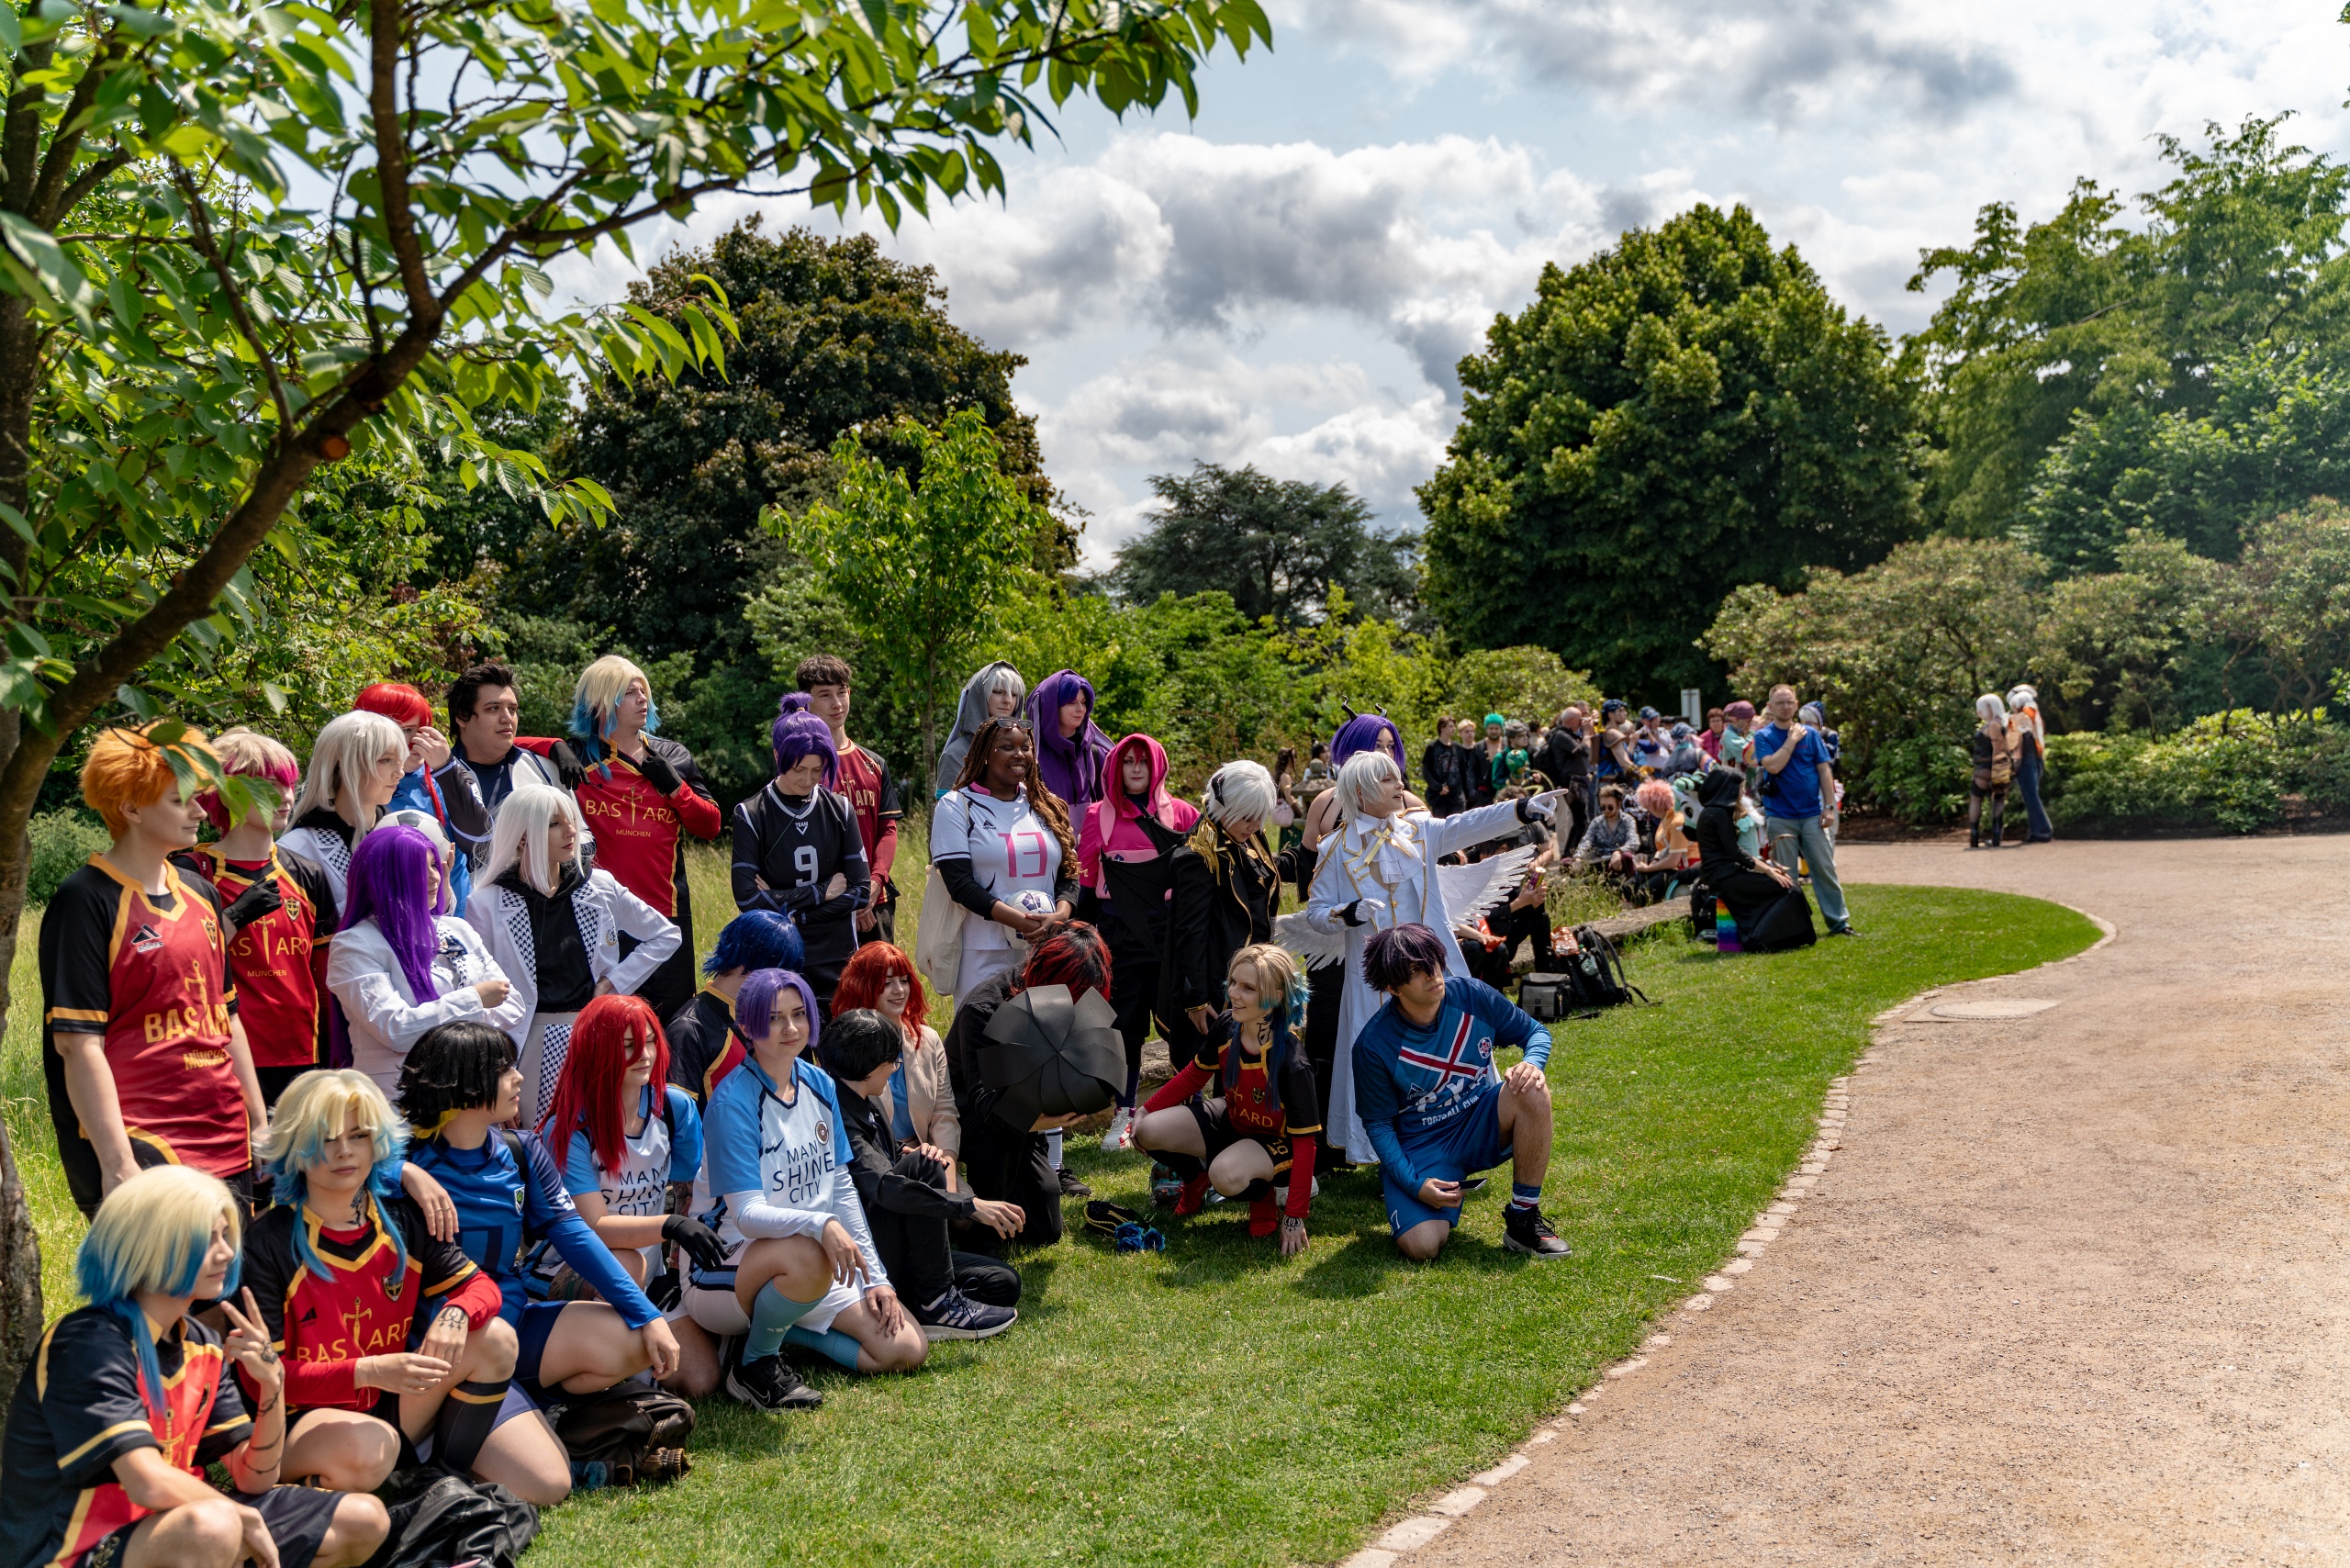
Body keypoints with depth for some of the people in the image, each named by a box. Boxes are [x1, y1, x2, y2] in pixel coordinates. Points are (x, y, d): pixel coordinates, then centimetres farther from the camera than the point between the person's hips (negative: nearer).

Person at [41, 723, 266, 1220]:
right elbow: (78, 1043, -13)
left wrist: (259, 1123, 16)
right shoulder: (85, 902, -8)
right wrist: (117, 1162, -16)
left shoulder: (201, 894, 13)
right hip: (142, 1154, -7)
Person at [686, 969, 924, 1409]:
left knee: (906, 1350, -6)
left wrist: (875, 1277, 3)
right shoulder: (733, 1102, -18)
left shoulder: (819, 1084, 3)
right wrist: (820, 1224, -42)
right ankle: (753, 1361, -10)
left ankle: (771, 1324, 9)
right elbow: (748, 1214, -24)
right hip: (726, 1267, -7)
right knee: (808, 1257, -39)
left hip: (817, 1266, 7)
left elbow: (842, 1189, 8)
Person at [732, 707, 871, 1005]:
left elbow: (861, 891, -2)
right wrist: (822, 891, -10)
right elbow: (747, 898, -13)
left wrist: (792, 912, -11)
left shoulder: (840, 809, 2)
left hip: (836, 958, 2)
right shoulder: (751, 816, -5)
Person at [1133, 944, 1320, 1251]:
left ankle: (1266, 1193, -1)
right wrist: (1145, 1112, -3)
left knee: (1227, 1175, -38)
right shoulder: (1227, 1027, -15)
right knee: (1149, 1131, -14)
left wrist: (1295, 1217, -26)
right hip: (1231, 1120, 6)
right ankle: (1195, 1178, 17)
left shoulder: (1291, 1062, -31)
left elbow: (1304, 1141, -25)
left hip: (1275, 1141, -6)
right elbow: (1193, 1076, 5)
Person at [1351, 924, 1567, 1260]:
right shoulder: (1373, 1045, -19)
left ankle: (1523, 1220, -14)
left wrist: (1532, 1063, -22)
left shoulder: (1471, 995, -11)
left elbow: (1535, 1032, 2)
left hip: (1482, 1125, 3)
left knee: (1533, 1090, -29)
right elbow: (1377, 1124, -8)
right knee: (1423, 1246, -25)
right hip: (1421, 1146, -2)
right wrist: (1414, 1185, -19)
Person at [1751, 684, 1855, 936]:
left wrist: (1829, 807, -1)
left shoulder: (1810, 733, 6)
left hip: (1812, 814, 2)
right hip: (1780, 816, -1)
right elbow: (1773, 765, -16)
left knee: (1825, 868, 1)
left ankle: (1839, 921, 7)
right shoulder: (1763, 736, 0)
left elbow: (1824, 771, 5)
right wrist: (1792, 739, -11)